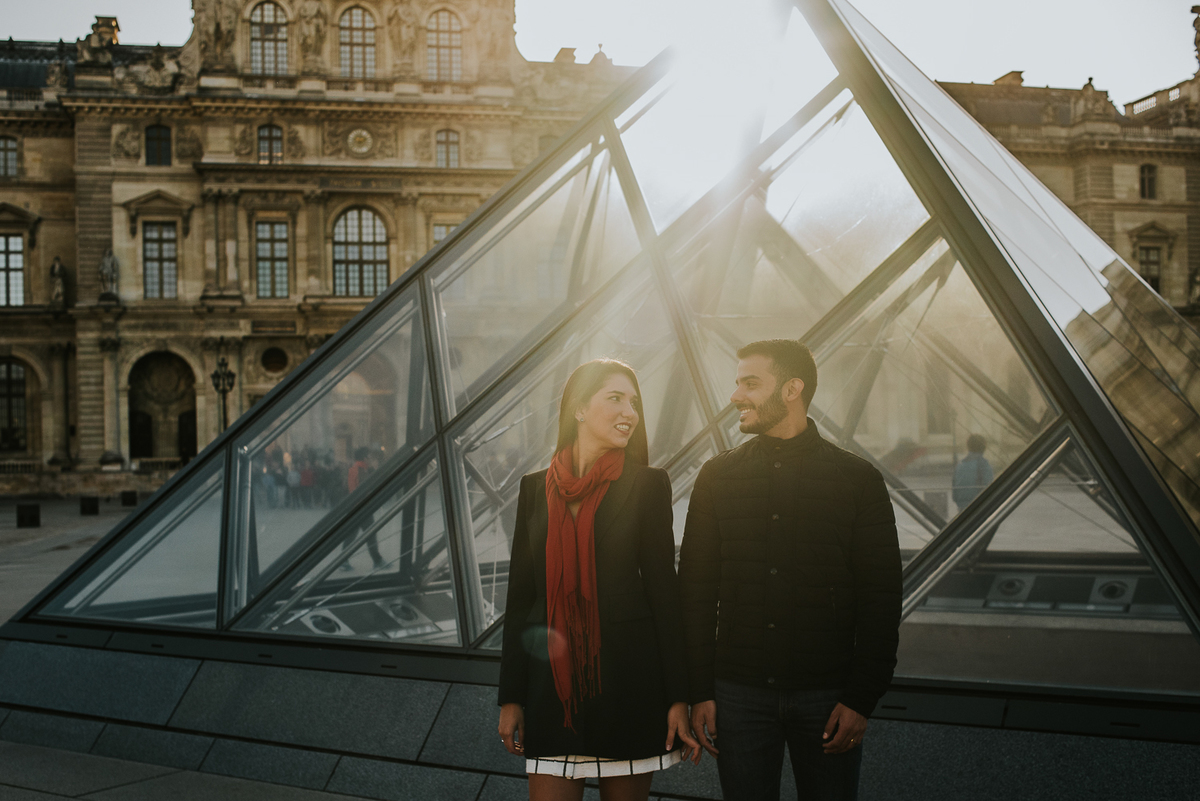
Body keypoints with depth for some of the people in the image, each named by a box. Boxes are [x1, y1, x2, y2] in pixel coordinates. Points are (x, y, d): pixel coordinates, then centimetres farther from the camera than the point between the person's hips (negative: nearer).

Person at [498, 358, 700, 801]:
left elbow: (663, 588, -1)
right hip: (553, 676, 2)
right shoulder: (535, 487, 7)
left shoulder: (647, 485, 0)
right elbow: (520, 594, 9)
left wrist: (677, 697, -5)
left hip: (627, 677, -1)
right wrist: (511, 697, 6)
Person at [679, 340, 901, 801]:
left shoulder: (857, 479, 0)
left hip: (826, 696, -1)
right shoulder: (718, 477, 5)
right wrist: (699, 692, 0)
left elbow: (881, 598, -1)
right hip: (739, 693, 1)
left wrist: (862, 698, -7)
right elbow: (696, 591, 5)